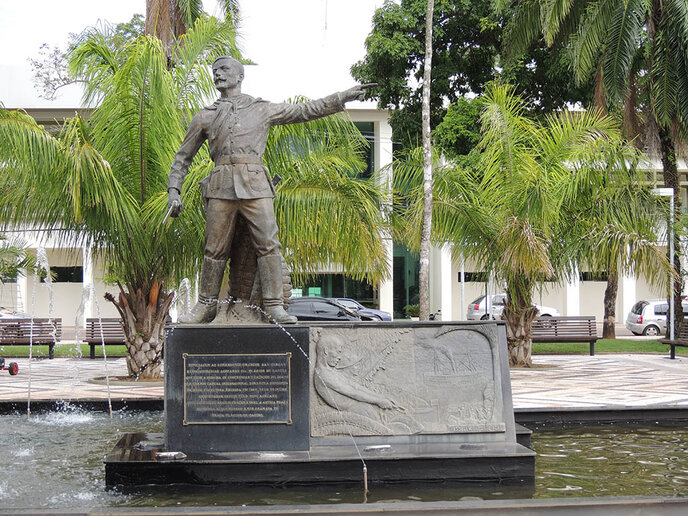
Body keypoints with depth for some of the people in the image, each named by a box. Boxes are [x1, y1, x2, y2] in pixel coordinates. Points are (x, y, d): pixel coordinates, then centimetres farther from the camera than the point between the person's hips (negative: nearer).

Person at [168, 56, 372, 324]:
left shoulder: (263, 109, 17)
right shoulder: (206, 117, 18)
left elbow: (306, 110, 20)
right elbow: (183, 157, 23)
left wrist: (344, 97, 16)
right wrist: (174, 191, 11)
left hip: (255, 184, 0)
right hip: (221, 186, 1)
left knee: (268, 244, -9)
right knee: (215, 248, 0)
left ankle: (274, 305, -6)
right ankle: (206, 306, 9)